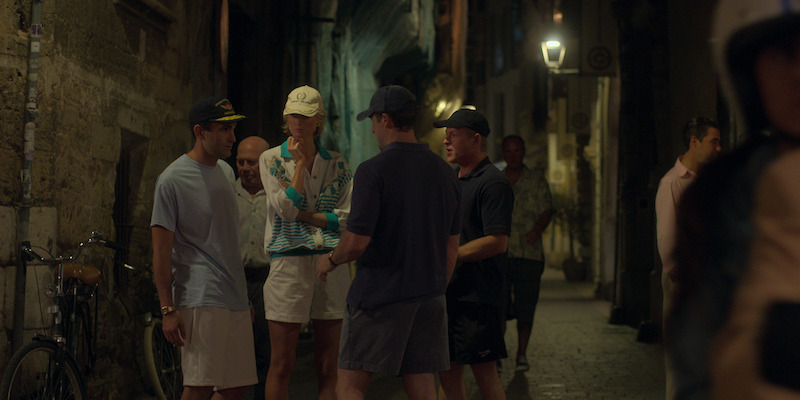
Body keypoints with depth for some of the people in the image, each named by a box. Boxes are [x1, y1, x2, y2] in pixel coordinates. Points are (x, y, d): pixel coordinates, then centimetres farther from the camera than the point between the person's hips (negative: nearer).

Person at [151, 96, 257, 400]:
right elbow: (161, 250, -9)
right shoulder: (172, 180, -8)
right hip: (200, 299, -8)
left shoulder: (226, 172, 15)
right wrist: (167, 309, -13)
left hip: (235, 300, 8)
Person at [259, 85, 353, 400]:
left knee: (328, 367, 4)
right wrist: (300, 163, -3)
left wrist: (302, 214, -7)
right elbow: (285, 208, -8)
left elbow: (348, 217, 1)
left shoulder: (337, 163, 11)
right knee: (281, 365, -1)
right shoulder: (271, 159, 6)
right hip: (289, 264, -2)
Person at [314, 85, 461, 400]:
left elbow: (357, 241, -15)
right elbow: (452, 246, 14)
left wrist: (330, 261, 5)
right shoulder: (444, 172, 8)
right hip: (429, 297, 6)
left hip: (379, 293, -6)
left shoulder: (373, 170, -11)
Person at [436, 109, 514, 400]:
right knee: (447, 374, 11)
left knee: (485, 375, -2)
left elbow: (497, 242, -19)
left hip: (477, 297, -8)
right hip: (447, 294, 8)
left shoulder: (493, 183, -11)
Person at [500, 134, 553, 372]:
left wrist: (537, 230, -16)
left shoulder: (537, 182, 9)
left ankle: (522, 353, 11)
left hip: (529, 254, -1)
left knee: (525, 307, -1)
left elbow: (547, 211, 3)